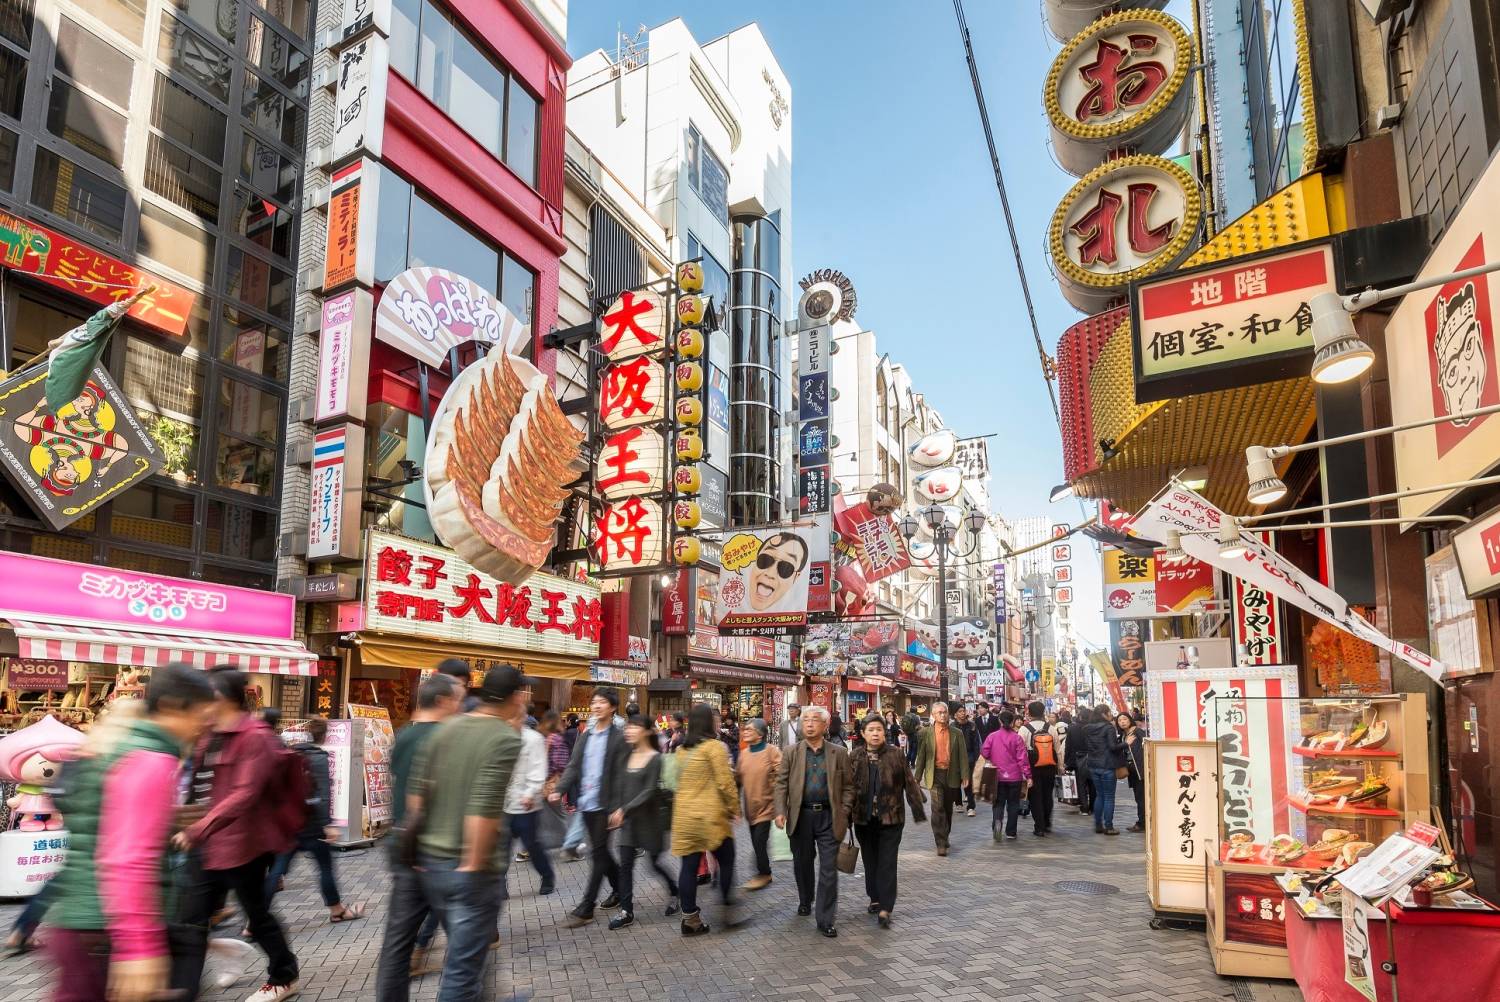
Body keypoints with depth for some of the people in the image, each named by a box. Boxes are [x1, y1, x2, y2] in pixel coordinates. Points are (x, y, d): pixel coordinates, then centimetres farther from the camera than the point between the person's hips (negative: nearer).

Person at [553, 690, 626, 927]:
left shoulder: (619, 738, -8)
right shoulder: (585, 736, 11)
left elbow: (620, 775, -11)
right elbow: (573, 767, 8)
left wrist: (617, 808, -16)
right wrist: (559, 790, -7)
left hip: (604, 804, -6)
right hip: (586, 803, 6)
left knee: (597, 854, -3)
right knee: (600, 851, 16)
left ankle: (585, 909, 3)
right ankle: (619, 888, 34)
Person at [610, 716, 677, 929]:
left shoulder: (655, 759, -13)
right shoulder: (628, 757, 6)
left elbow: (650, 791, -19)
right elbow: (624, 788, 11)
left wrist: (625, 809, -23)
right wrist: (620, 811, 7)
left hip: (649, 818, -5)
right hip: (628, 818, 5)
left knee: (655, 862, 6)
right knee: (625, 865, 2)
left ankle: (673, 892, 33)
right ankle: (626, 911, 9)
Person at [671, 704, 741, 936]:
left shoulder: (683, 749, 7)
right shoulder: (715, 746, -12)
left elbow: (680, 780, 11)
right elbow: (725, 782, -13)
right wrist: (734, 807, -1)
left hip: (684, 815, 6)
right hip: (710, 816, -6)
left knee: (689, 866, 7)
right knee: (726, 862, 10)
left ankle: (690, 918, 11)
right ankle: (729, 911, 14)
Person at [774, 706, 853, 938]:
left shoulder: (839, 753, 2)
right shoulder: (792, 753, 3)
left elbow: (847, 786, 5)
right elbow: (781, 783, 2)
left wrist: (843, 813, -5)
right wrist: (780, 811, -9)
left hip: (829, 817, -1)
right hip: (801, 816, 1)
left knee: (829, 869, -2)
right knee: (802, 864, 16)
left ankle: (826, 920, 7)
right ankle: (805, 901, 41)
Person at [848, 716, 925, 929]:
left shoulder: (896, 754, -5)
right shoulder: (855, 757, 0)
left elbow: (909, 783, -2)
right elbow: (848, 787, 1)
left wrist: (918, 812, -3)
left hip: (890, 818, -3)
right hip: (864, 818, 3)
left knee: (887, 863, -3)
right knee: (870, 861, 15)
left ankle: (885, 908, -2)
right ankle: (875, 898, 32)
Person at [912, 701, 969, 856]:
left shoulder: (957, 733, 5)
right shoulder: (926, 733, 1)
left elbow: (963, 756, 3)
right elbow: (921, 756, 3)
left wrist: (965, 776, -5)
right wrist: (917, 777, 0)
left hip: (952, 775, 2)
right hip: (935, 775, -2)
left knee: (948, 809, 13)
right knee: (938, 808, -12)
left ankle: (945, 837, 32)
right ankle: (941, 844, -11)